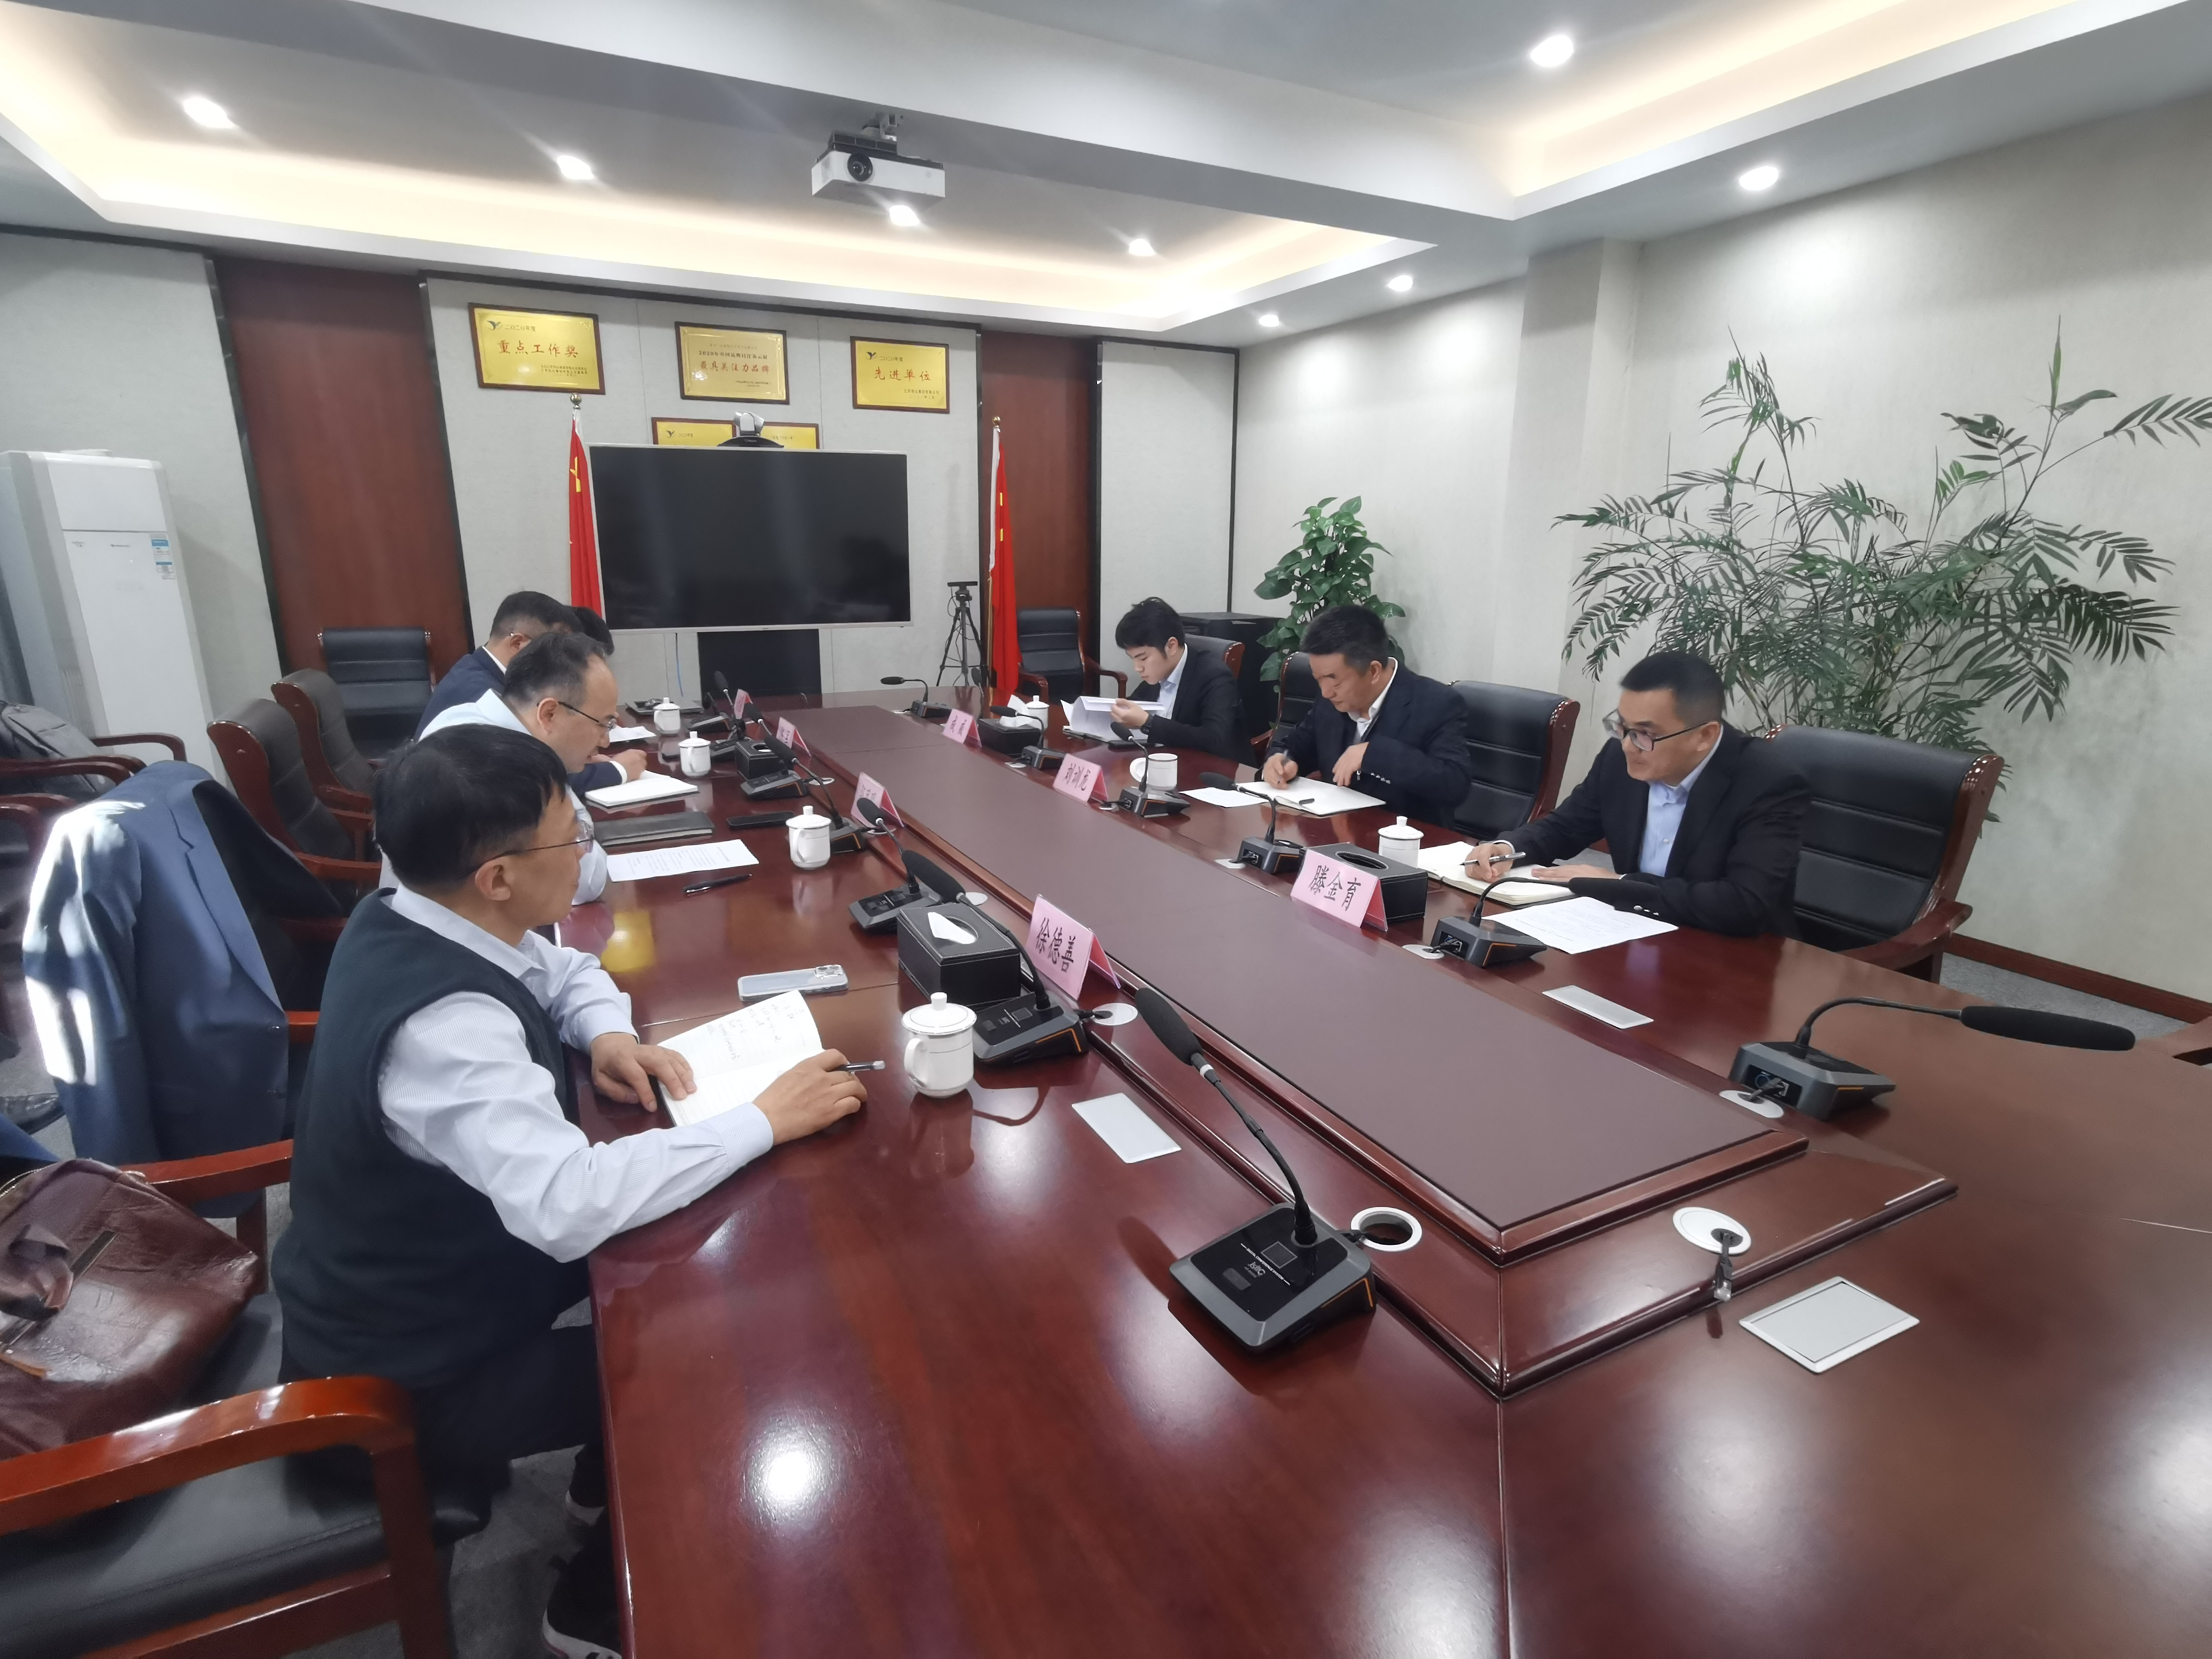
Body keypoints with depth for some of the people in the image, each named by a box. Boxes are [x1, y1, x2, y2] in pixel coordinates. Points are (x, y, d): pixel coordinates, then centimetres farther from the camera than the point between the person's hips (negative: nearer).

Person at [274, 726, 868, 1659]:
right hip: (405, 1377, -8)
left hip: (405, 1283, 8)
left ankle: (611, 1486, 33)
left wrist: (607, 1033, -12)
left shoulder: (408, 920, -8)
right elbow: (569, 1207, -48)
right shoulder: (441, 1026, -38)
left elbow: (566, 971, 9)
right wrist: (764, 1120, -38)